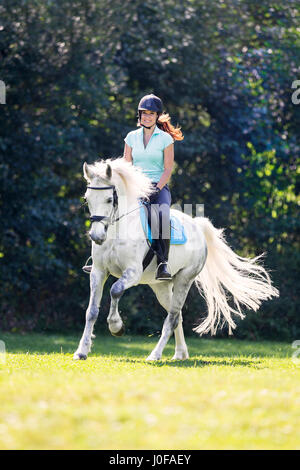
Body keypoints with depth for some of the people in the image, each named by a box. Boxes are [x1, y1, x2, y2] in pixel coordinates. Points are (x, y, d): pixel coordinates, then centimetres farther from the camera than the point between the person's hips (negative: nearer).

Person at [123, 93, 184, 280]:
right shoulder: (132, 137, 12)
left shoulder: (165, 139, 3)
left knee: (163, 214, -35)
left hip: (159, 187, -3)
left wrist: (156, 189, -15)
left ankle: (163, 263, -40)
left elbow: (168, 169, -1)